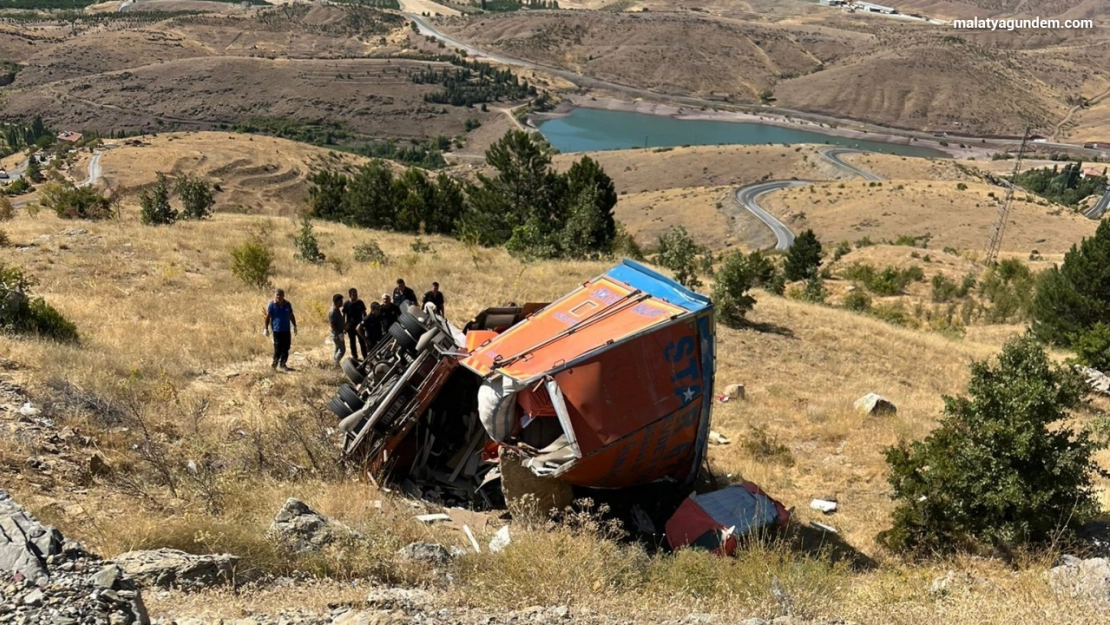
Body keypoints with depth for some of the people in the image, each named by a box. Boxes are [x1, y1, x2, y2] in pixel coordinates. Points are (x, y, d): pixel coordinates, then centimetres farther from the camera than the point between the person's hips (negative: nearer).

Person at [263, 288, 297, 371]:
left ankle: (283, 364, 17)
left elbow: (291, 316, 15)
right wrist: (266, 328, -7)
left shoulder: (287, 304, 6)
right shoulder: (272, 305, -6)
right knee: (278, 348, -5)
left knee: (286, 348, 7)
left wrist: (294, 326, 16)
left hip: (286, 330, 5)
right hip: (277, 330, -4)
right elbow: (268, 317, -4)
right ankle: (275, 363, 10)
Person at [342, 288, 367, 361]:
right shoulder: (346, 304, -9)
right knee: (353, 343, 11)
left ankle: (365, 357, 8)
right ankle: (355, 357, 22)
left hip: (359, 326, 1)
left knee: (362, 342, 2)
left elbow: (364, 314, 6)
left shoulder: (360, 303, -4)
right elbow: (344, 316, -2)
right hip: (350, 327, -1)